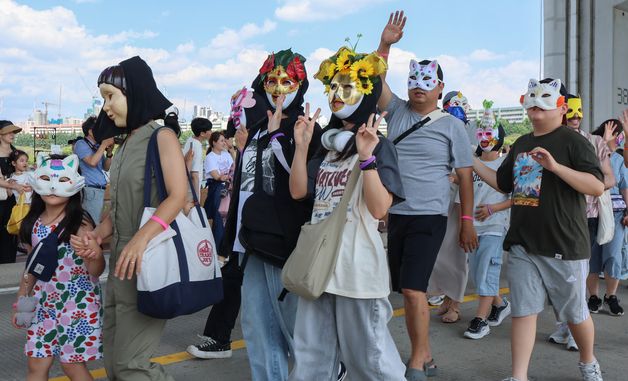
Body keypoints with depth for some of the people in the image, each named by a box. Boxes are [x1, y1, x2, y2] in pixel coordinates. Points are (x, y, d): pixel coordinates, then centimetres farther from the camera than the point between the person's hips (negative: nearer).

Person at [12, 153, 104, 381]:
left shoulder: (80, 223, -15)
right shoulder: (34, 223, 2)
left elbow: (96, 271, -20)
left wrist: (95, 256, -42)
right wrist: (21, 301, 18)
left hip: (76, 302, -5)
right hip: (44, 301, 6)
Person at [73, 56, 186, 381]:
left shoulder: (162, 136, -6)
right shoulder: (126, 144, 17)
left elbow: (178, 196, -18)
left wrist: (141, 239, -30)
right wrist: (97, 234, -1)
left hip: (148, 260, -8)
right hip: (119, 260, 8)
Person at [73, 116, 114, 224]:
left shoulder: (97, 146, 14)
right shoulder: (81, 144, -5)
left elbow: (106, 168, 17)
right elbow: (92, 162, -19)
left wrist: (109, 152, 2)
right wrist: (104, 145, -12)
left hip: (100, 189, 8)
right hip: (91, 190, -8)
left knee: (97, 222, 11)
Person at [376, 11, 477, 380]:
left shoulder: (452, 125, 0)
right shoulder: (398, 111, 9)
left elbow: (466, 175, 1)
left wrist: (468, 221, -1)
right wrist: (385, 45, -13)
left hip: (429, 218, -5)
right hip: (395, 215, 5)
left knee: (413, 289, -12)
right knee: (408, 291, 10)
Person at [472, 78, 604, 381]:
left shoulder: (573, 142, -6)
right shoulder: (520, 145, 13)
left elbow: (597, 187, -16)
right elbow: (503, 183, 23)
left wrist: (555, 166, -27)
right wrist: (471, 160, 14)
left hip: (563, 247, -5)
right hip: (522, 245, 5)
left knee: (574, 313, 11)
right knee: (523, 311, 4)